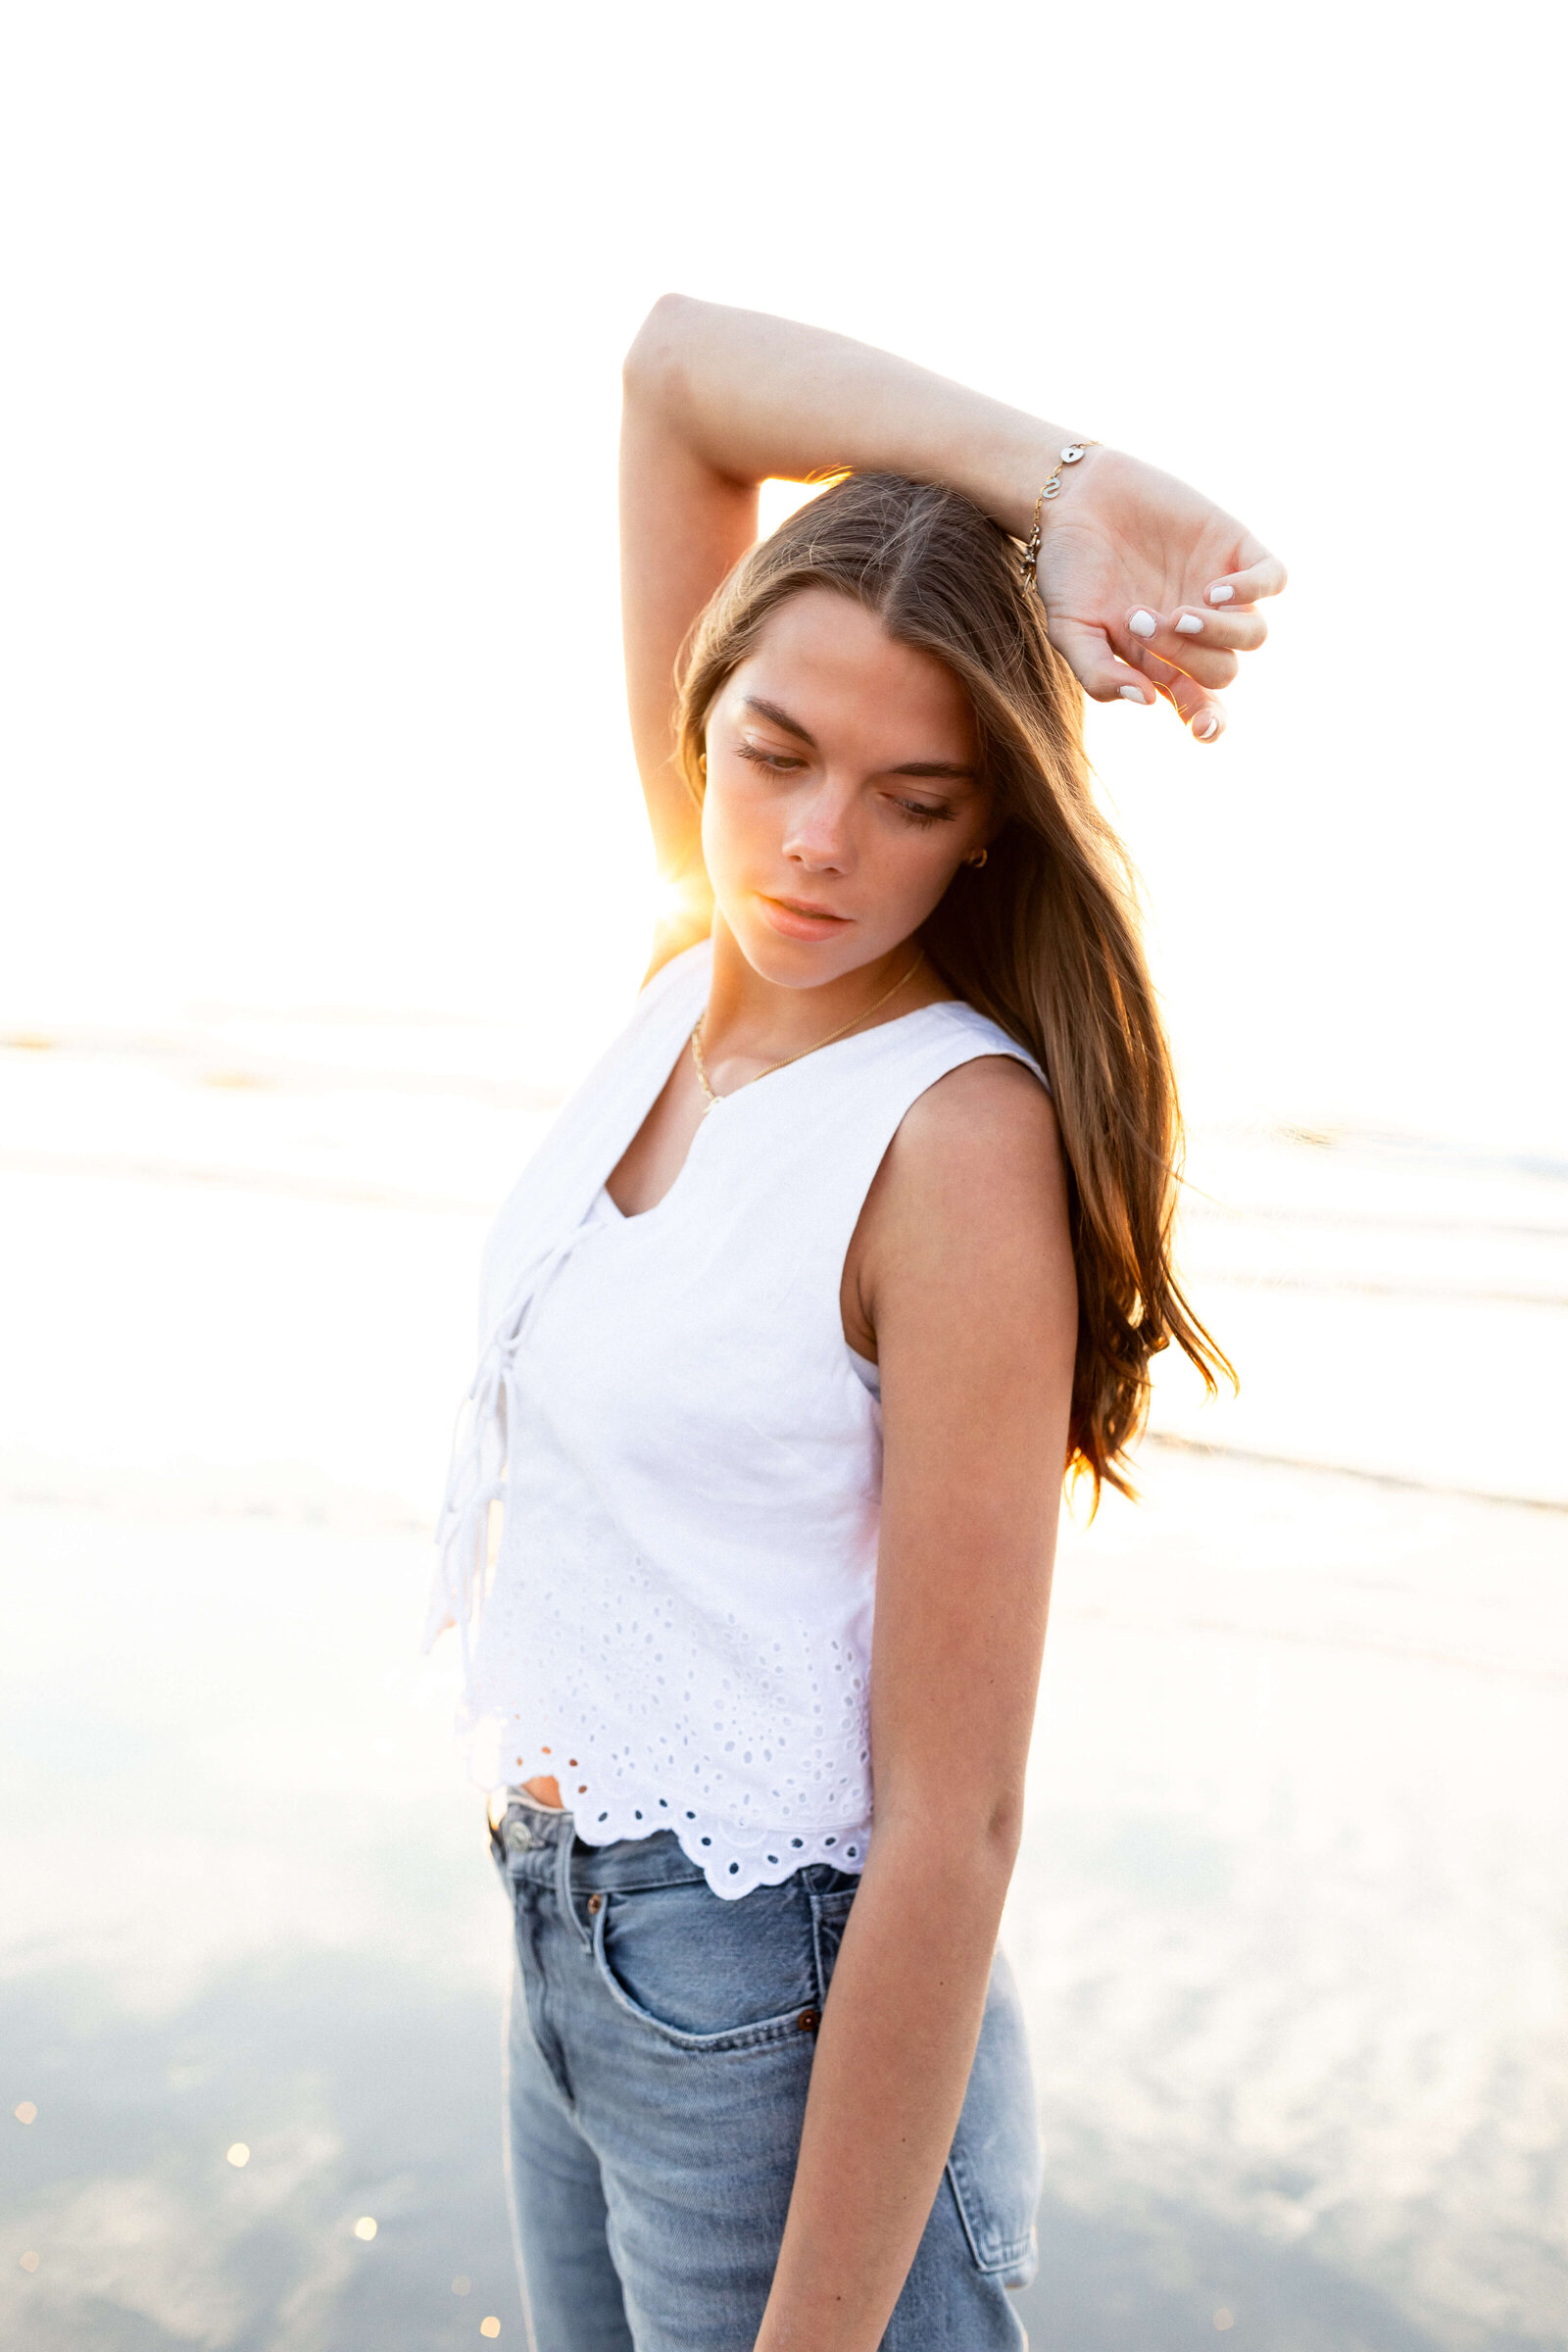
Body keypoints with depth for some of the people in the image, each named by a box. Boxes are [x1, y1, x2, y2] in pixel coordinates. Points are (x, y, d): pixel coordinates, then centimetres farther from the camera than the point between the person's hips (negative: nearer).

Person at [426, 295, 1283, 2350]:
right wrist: (1056, 478, -15)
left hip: (778, 2019, -7)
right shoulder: (702, 960, -5)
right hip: (561, 1950, 7)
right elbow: (673, 365, -4)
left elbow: (953, 1831, -21)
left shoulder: (963, 1136, -23)